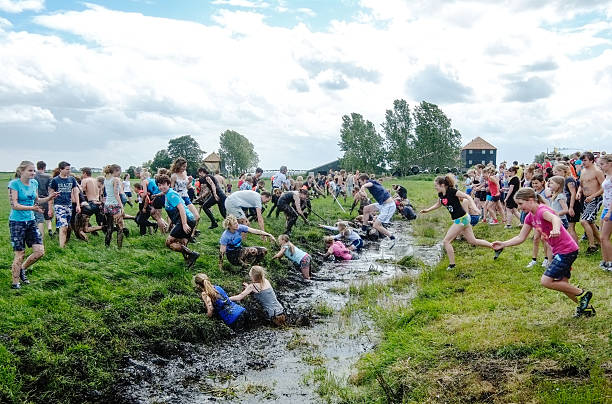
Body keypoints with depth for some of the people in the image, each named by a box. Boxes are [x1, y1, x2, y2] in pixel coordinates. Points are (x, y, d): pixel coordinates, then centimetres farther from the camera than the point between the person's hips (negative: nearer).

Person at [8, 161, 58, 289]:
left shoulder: (34, 183, 5)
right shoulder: (14, 184, -13)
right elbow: (14, 205, -18)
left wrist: (48, 198, 1)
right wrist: (31, 208, -31)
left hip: (31, 221, 6)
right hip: (17, 222, -6)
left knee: (40, 251, -1)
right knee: (20, 254, -1)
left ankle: (22, 269, 24)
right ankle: (15, 283, 14)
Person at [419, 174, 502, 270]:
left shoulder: (452, 191, -20)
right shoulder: (440, 194, 4)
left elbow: (467, 196, -17)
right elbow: (438, 204, 23)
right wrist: (427, 210, 16)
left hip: (461, 219, -9)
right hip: (463, 219, 9)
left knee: (446, 241, -5)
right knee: (473, 241, 17)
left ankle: (452, 264, 4)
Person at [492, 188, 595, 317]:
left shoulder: (542, 210, -19)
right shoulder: (530, 217, 8)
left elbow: (555, 218, -43)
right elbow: (521, 238, 12)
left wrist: (555, 229, -65)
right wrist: (503, 244, 0)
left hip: (567, 250, -10)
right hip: (559, 252, 10)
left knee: (545, 281, -13)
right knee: (562, 284, 15)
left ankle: (582, 293, 1)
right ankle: (586, 307, 29)